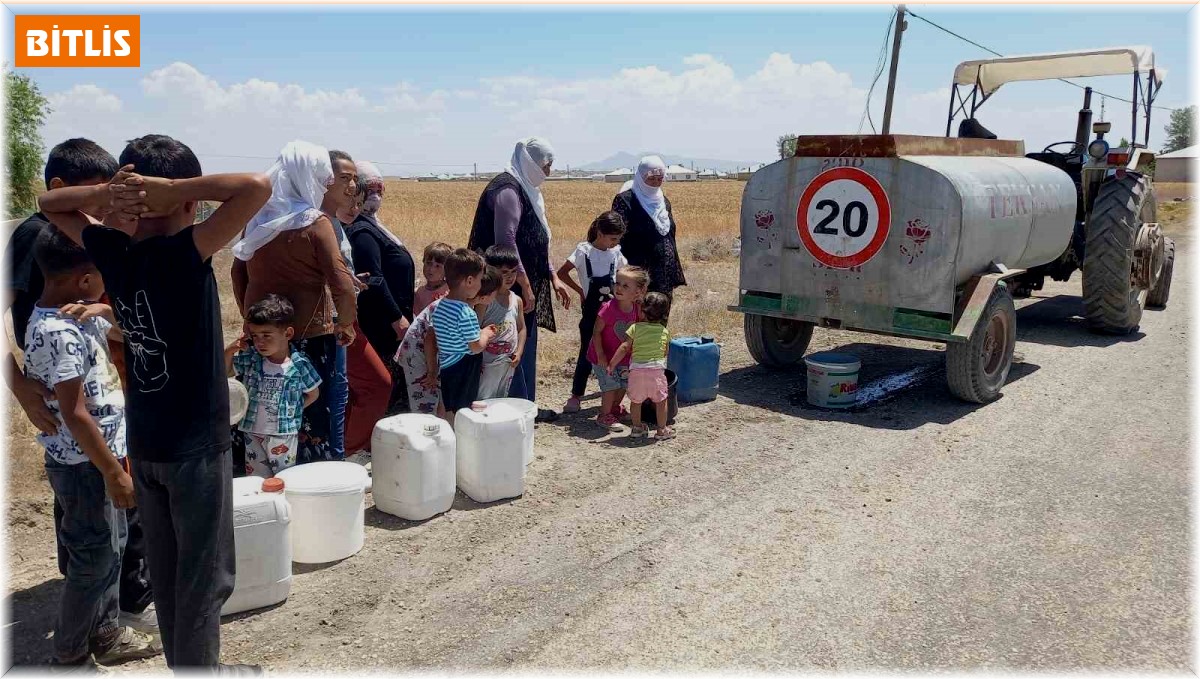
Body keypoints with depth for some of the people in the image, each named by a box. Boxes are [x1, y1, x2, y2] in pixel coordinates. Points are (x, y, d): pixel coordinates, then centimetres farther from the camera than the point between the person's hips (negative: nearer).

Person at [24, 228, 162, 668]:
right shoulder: (59, 333, -25)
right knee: (94, 564, 4)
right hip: (83, 465, -9)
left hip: (99, 456, 9)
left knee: (111, 549, 21)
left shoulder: (79, 316, 3)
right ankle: (69, 658, 22)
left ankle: (107, 635, 36)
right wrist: (114, 473, -20)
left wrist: (105, 310, -5)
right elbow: (75, 415, -25)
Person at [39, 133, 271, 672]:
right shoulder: (184, 254, -21)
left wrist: (106, 193, -3)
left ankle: (183, 664, 34)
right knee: (206, 574, 8)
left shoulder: (112, 252, -2)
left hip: (143, 443, 7)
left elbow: (49, 202, 16)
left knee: (165, 569, 18)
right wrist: (170, 189, -22)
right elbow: (257, 186, -31)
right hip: (196, 444, -7)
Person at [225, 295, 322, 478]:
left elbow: (313, 394, 1)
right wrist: (230, 350, -8)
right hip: (253, 433, 3)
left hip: (283, 435, -3)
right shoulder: (249, 359, -3)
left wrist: (293, 410, -3)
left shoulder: (299, 365, -12)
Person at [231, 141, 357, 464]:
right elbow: (342, 284, -16)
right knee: (314, 413, 5)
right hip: (310, 333, -6)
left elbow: (239, 272, 14)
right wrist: (345, 324, -1)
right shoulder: (315, 222, -11)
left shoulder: (258, 219, 6)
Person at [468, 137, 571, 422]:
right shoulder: (507, 189, -15)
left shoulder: (526, 189, 16)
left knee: (526, 345, 15)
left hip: (527, 284, 10)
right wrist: (525, 285, -21)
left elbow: (537, 241, 21)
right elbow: (505, 241, -22)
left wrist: (553, 277, 17)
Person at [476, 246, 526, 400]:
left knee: (502, 400, 17)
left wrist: (518, 352, 2)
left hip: (508, 364, 6)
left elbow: (521, 328, 12)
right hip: (486, 364, -6)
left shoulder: (516, 300, 5)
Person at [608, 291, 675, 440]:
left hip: (636, 369, 0)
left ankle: (637, 428, 26)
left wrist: (612, 364, 1)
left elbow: (624, 347, -4)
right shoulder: (665, 331, 8)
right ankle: (662, 430, 18)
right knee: (660, 401, 13)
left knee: (635, 401, 17)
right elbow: (666, 352, 16)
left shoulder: (635, 327, 2)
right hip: (657, 368, 0)